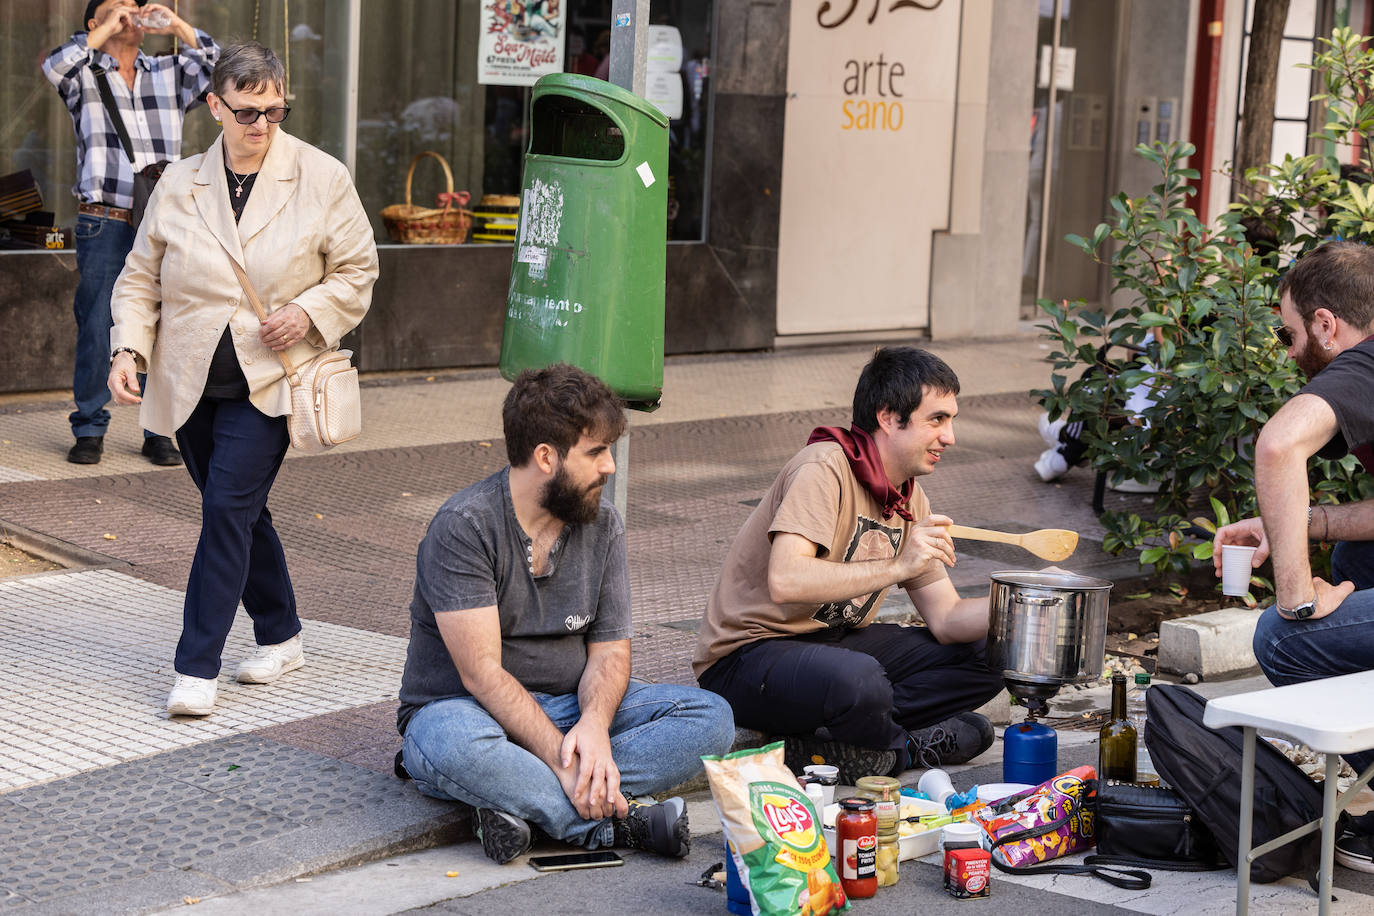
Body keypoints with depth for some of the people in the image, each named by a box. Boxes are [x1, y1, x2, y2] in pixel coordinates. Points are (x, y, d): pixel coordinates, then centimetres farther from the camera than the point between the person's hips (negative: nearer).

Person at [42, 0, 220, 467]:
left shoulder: (169, 74, 15)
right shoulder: (84, 76, 6)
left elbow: (218, 66, 3)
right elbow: (55, 66, -15)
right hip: (104, 225, -2)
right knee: (96, 329, -1)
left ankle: (159, 432, 11)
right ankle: (90, 431, 9)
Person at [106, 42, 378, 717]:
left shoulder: (322, 179, -2)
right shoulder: (178, 185, 5)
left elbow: (357, 271, 6)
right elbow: (141, 279, 9)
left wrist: (311, 313, -12)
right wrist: (128, 349, -7)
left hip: (268, 382, -4)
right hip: (190, 382, 4)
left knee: (228, 509, -13)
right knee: (240, 514, 11)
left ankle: (197, 670, -9)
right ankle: (281, 637, 30)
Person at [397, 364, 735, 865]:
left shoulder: (602, 524, 2)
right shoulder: (463, 526, -17)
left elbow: (610, 650, 0)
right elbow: (483, 674, -23)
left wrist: (594, 725, -23)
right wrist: (564, 758, -33)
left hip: (569, 706, 6)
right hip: (463, 708, -6)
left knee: (710, 717, -15)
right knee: (454, 745, -41)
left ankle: (519, 800, -28)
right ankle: (619, 821, -31)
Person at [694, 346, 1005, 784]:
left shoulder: (910, 499, 8)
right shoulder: (826, 468, -18)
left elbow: (946, 619, 6)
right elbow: (785, 582, -33)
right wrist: (899, 566, -31)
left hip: (834, 640, 9)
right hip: (749, 652, -9)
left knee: (985, 653, -1)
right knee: (857, 679, -40)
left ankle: (816, 745, -12)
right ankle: (906, 747, -4)